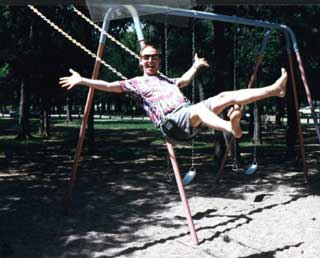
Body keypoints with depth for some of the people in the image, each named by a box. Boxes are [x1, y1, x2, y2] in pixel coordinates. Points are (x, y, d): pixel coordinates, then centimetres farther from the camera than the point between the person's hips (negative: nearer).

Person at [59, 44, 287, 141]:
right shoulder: (137, 83, 11)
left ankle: (274, 89, -8)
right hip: (172, 120, -7)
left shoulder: (166, 80, 31)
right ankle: (232, 128, -68)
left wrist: (196, 66, 57)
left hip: (189, 113, 7)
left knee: (225, 97, -6)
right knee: (199, 110, -39)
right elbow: (110, 86, 1)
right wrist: (82, 80, -7)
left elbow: (184, 80, 50)